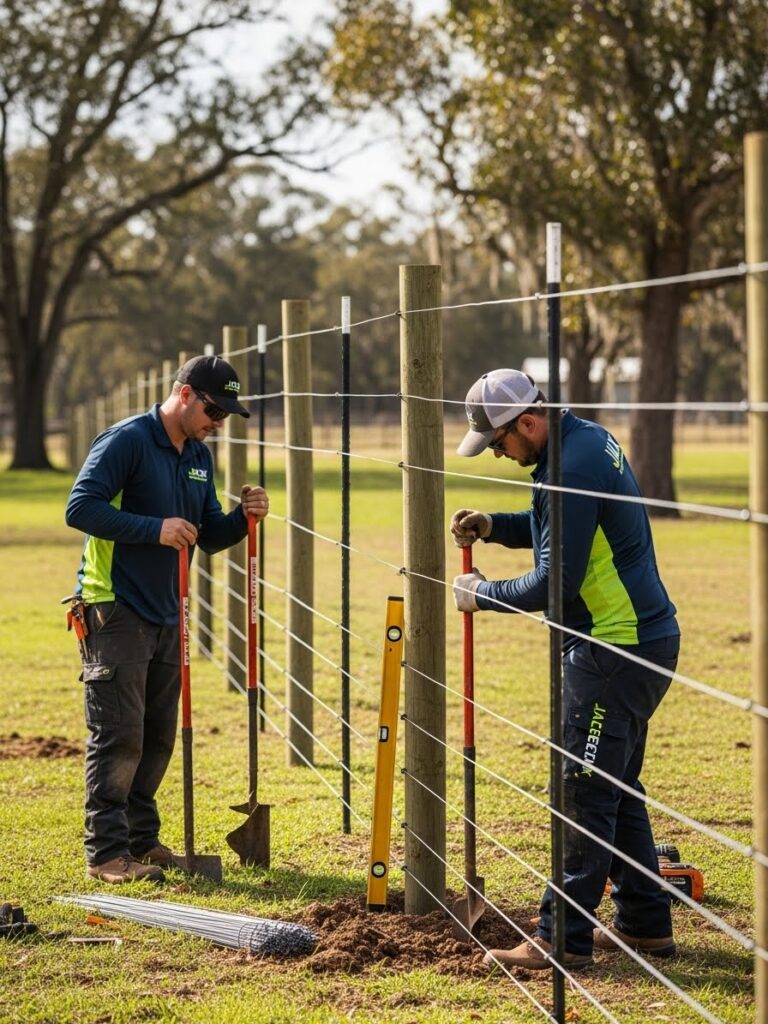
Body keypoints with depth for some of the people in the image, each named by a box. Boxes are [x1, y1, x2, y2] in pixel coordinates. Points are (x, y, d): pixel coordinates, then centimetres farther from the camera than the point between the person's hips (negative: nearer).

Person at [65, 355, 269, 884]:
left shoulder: (200, 457, 13)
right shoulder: (127, 440, -13)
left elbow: (208, 537, 18)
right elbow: (81, 507, -20)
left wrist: (244, 518, -3)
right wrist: (155, 528, -24)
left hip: (164, 614, 8)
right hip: (115, 611, -8)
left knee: (157, 737, 12)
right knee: (118, 736, -8)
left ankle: (142, 839, 23)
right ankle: (107, 851, -4)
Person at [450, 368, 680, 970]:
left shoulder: (573, 467, -21)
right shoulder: (589, 440, 11)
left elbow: (554, 581, -22)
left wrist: (482, 595, -8)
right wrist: (493, 526, 11)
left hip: (618, 651, -11)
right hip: (638, 639, 11)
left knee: (584, 792, -7)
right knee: (616, 787, 16)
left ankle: (563, 939, -3)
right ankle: (645, 924, 22)